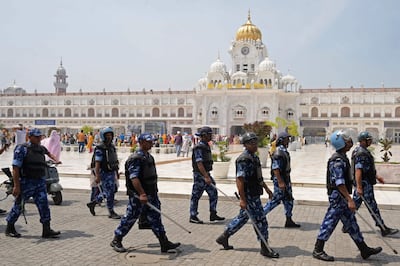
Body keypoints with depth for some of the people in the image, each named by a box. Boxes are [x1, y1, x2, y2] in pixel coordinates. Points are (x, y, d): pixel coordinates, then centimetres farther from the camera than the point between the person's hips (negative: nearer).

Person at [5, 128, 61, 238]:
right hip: (26, 182, -5)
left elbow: (48, 152, 38)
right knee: (18, 206, 8)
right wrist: (16, 185, -23)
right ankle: (10, 228, 27)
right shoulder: (22, 149, -11)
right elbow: (16, 168, -18)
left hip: (40, 182, 6)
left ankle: (47, 231, 1)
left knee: (44, 205, -1)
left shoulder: (41, 148, 10)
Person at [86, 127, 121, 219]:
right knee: (110, 192, -4)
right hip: (105, 173, -8)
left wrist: (117, 171, 20)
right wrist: (97, 176, -21)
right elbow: (97, 163, -17)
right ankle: (111, 212, 8)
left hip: (112, 172, 8)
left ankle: (92, 203, 32)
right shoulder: (100, 149, -14)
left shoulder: (112, 147, 11)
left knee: (107, 192, 16)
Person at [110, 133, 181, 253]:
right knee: (130, 217, 4)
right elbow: (134, 178, -25)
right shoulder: (135, 158, -17)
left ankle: (164, 243, 11)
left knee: (156, 217, 8)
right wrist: (142, 194, -31)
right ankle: (116, 241, 22)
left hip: (151, 194, 8)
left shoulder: (149, 157, 13)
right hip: (138, 195, -8)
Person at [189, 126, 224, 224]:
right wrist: (206, 177, -28)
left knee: (213, 193, 9)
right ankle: (193, 217, 10)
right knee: (196, 196, 0)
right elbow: (199, 164, -24)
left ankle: (213, 214, 17)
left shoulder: (206, 146, 12)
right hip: (200, 175, -9)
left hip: (206, 174, 9)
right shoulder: (198, 148, -17)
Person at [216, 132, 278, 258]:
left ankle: (224, 237, 29)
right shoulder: (244, 159, -19)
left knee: (242, 217, 18)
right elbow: (239, 179, -24)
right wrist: (242, 199, -26)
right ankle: (264, 248, 13)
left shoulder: (254, 157, 13)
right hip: (249, 196, -10)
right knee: (260, 220, -1)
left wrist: (266, 188, 26)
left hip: (255, 194, 10)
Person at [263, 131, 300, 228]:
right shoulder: (278, 152, -18)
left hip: (286, 179, 10)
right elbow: (275, 168, -24)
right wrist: (280, 182, -27)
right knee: (276, 200, -3)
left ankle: (289, 221, 16)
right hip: (280, 179, -10)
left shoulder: (284, 151, 12)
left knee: (289, 200, 10)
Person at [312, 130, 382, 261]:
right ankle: (318, 250, 6)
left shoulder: (342, 157, 13)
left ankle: (364, 250, 25)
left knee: (351, 223, 15)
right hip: (338, 196, -10)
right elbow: (339, 183, -26)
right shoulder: (338, 160, -20)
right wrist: (349, 200, -27)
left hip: (342, 197, 10)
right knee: (330, 222, -3)